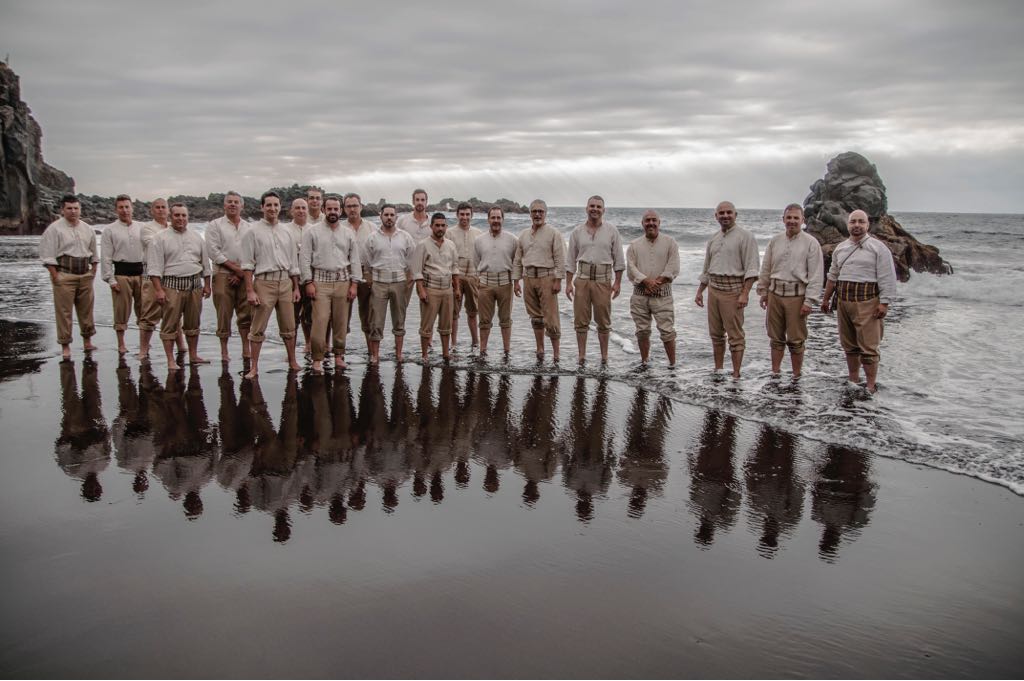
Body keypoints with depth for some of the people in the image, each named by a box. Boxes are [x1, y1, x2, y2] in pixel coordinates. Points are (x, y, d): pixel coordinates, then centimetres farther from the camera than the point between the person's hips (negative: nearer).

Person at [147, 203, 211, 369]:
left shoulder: (196, 237, 12)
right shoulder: (161, 238, -1)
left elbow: (205, 262, 17)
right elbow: (154, 267, -6)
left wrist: (206, 284, 13)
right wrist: (158, 290, -13)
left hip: (195, 284, 4)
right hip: (172, 285, -4)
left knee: (193, 323, 13)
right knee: (170, 324, -3)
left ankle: (193, 355, 24)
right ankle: (171, 360, 2)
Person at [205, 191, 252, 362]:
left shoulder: (249, 227, 14)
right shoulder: (215, 225, 5)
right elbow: (214, 252, -5)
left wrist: (243, 272, -5)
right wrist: (235, 268, -10)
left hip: (244, 276, 3)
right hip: (223, 274, -3)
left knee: (246, 313, 1)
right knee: (224, 315, -2)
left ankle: (246, 350, 7)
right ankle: (224, 351, 6)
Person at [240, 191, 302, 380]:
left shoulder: (287, 232, 12)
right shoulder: (253, 231, -1)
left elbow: (294, 263, 17)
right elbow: (247, 263, -5)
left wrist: (296, 288, 14)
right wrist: (250, 290, -11)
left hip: (285, 282, 4)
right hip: (264, 281, -4)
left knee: (288, 327, 10)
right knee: (258, 328, -1)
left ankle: (292, 362, 22)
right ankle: (254, 367, 5)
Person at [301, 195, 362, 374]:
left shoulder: (348, 233, 11)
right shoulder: (312, 231, 3)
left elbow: (355, 260, 10)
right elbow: (304, 258, 0)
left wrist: (354, 284, 2)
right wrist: (309, 282, -7)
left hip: (342, 281, 3)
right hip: (320, 280, -2)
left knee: (341, 322, 5)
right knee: (319, 321, -9)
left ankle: (339, 355, 18)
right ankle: (317, 359, -1)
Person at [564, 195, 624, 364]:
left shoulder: (611, 231, 3)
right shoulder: (577, 232, 7)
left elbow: (618, 259, 5)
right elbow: (570, 260, 9)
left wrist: (618, 282, -1)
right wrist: (568, 283, 3)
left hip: (603, 280, -1)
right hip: (582, 279, 1)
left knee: (603, 321, 4)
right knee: (580, 320, 2)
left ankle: (604, 356, 14)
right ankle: (581, 357, 10)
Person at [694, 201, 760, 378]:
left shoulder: (745, 237, -6)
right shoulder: (713, 240, 15)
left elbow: (752, 267, -12)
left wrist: (745, 293, -20)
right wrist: (700, 292, 21)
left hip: (732, 290, -7)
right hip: (713, 289, 7)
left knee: (735, 335, -4)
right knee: (716, 333, 13)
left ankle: (736, 375, -1)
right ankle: (718, 370, 23)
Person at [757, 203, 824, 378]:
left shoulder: (811, 243, -4)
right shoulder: (775, 241, 8)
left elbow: (815, 275, -8)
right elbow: (765, 269, 15)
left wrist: (809, 301, -12)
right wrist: (763, 292, 13)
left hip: (797, 296, -4)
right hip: (775, 294, 4)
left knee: (796, 340, 2)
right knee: (776, 338, 12)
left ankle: (796, 377, 14)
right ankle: (775, 373, 22)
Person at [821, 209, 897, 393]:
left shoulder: (878, 247, -4)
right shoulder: (840, 248, 14)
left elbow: (887, 278, -9)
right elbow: (833, 276, 22)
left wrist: (884, 303, -15)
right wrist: (826, 298, 22)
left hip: (866, 302, -6)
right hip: (844, 301, 6)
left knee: (868, 347, -6)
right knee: (849, 345, 13)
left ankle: (871, 387, 1)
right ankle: (853, 381, 25)